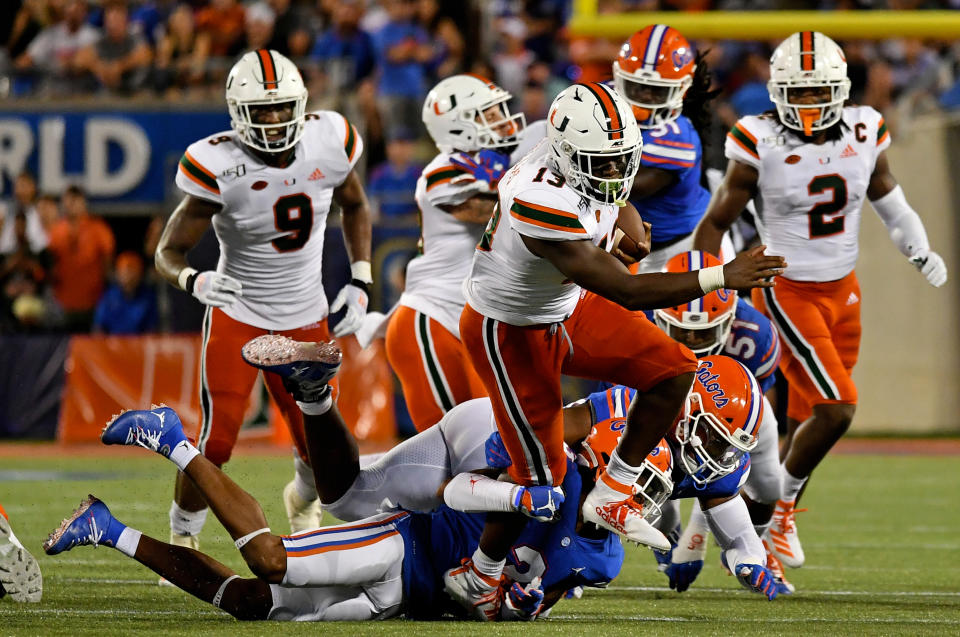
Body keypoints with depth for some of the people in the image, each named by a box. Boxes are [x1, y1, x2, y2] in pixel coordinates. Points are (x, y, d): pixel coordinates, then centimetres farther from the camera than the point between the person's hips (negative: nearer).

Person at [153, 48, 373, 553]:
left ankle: (302, 500, 41)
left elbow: (354, 205, 12)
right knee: (216, 442, -15)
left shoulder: (328, 142, -11)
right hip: (236, 315, -3)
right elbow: (169, 251, -17)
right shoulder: (220, 166, -22)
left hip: (306, 318, 3)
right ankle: (182, 539, 11)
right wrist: (193, 281, -40)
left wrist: (360, 282, 4)